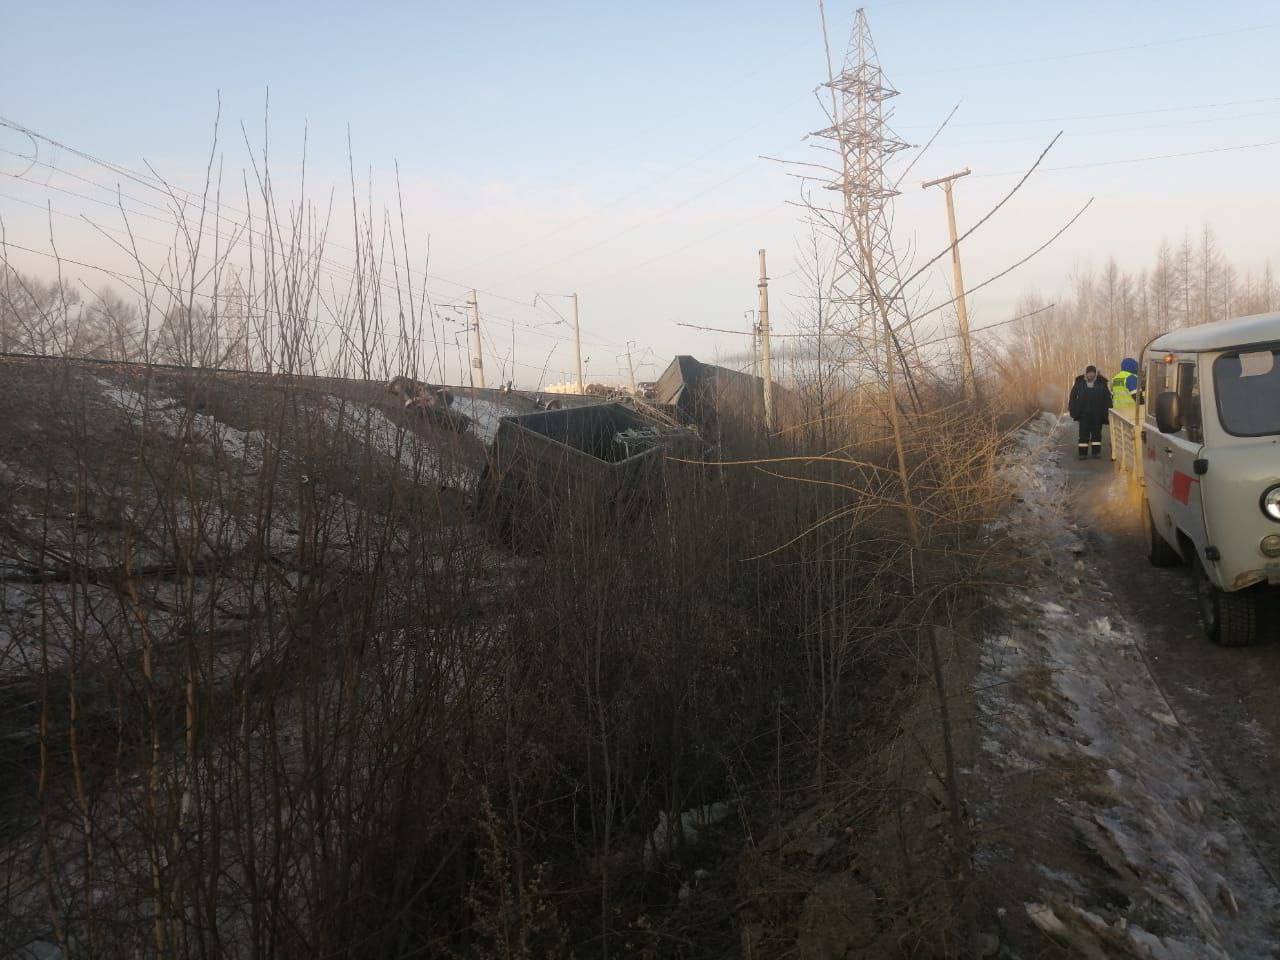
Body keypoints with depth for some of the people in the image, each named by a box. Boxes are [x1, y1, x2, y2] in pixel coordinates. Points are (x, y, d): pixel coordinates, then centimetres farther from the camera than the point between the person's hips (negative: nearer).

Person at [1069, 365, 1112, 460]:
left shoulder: (1101, 382, -1)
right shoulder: (1080, 382, -1)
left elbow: (1107, 397, 3)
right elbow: (1073, 395, 3)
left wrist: (1107, 410, -3)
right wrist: (1073, 410, -1)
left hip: (1097, 413, 0)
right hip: (1084, 413, 0)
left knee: (1096, 432, 6)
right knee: (1084, 433, 1)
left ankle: (1096, 452, 12)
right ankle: (1082, 453, 4)